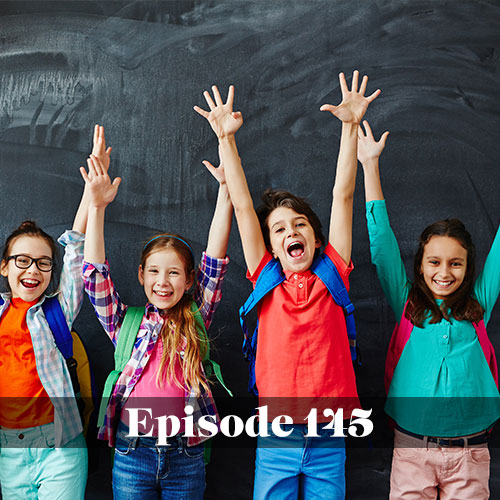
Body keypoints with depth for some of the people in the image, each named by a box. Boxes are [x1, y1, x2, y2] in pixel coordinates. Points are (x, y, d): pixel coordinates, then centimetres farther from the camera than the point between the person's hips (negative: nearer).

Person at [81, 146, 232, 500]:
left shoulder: (195, 319, 5)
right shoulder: (127, 323, 5)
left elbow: (215, 261, -1)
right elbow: (96, 276, -4)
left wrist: (226, 188, -7)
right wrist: (97, 206, -12)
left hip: (186, 455, 0)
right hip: (132, 453, 0)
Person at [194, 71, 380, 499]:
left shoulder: (332, 278, 3)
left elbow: (343, 196, -1)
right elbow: (243, 206, 0)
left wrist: (350, 126, -4)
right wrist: (226, 139, -3)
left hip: (328, 442, 0)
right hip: (275, 442, 0)